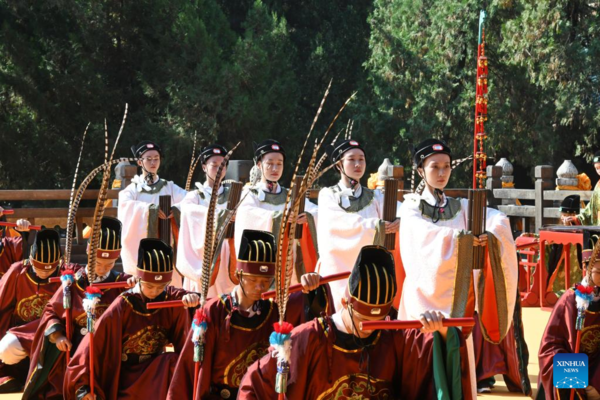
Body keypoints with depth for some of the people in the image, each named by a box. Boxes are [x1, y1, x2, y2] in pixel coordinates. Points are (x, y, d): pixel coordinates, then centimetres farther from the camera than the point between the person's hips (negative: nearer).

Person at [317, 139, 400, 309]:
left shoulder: (374, 197, 14)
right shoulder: (328, 196, 6)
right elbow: (341, 222, -13)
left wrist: (402, 220, -28)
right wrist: (374, 225, -24)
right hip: (337, 268, -2)